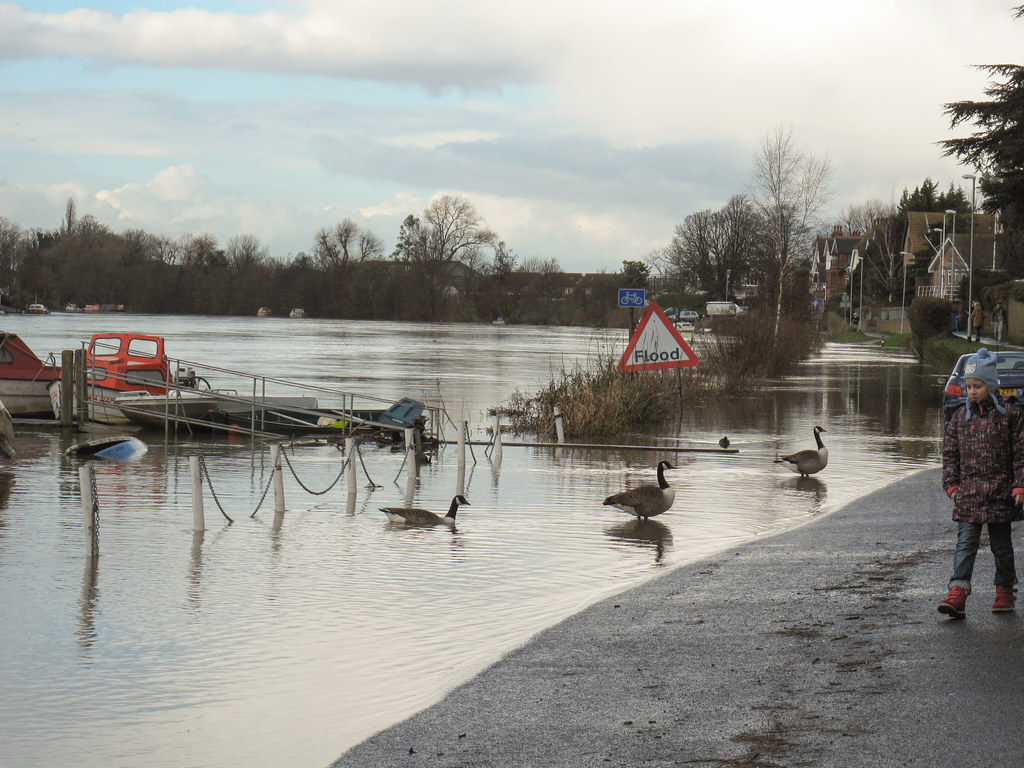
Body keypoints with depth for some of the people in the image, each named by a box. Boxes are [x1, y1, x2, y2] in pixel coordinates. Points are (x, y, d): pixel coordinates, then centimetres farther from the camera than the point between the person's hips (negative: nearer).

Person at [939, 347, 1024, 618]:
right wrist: (951, 484, 3)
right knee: (965, 543, -6)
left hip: (1000, 492, -2)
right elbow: (950, 453, 11)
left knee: (1001, 544, 10)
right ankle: (958, 593, -12)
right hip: (968, 492, 2)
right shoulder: (960, 417, 6)